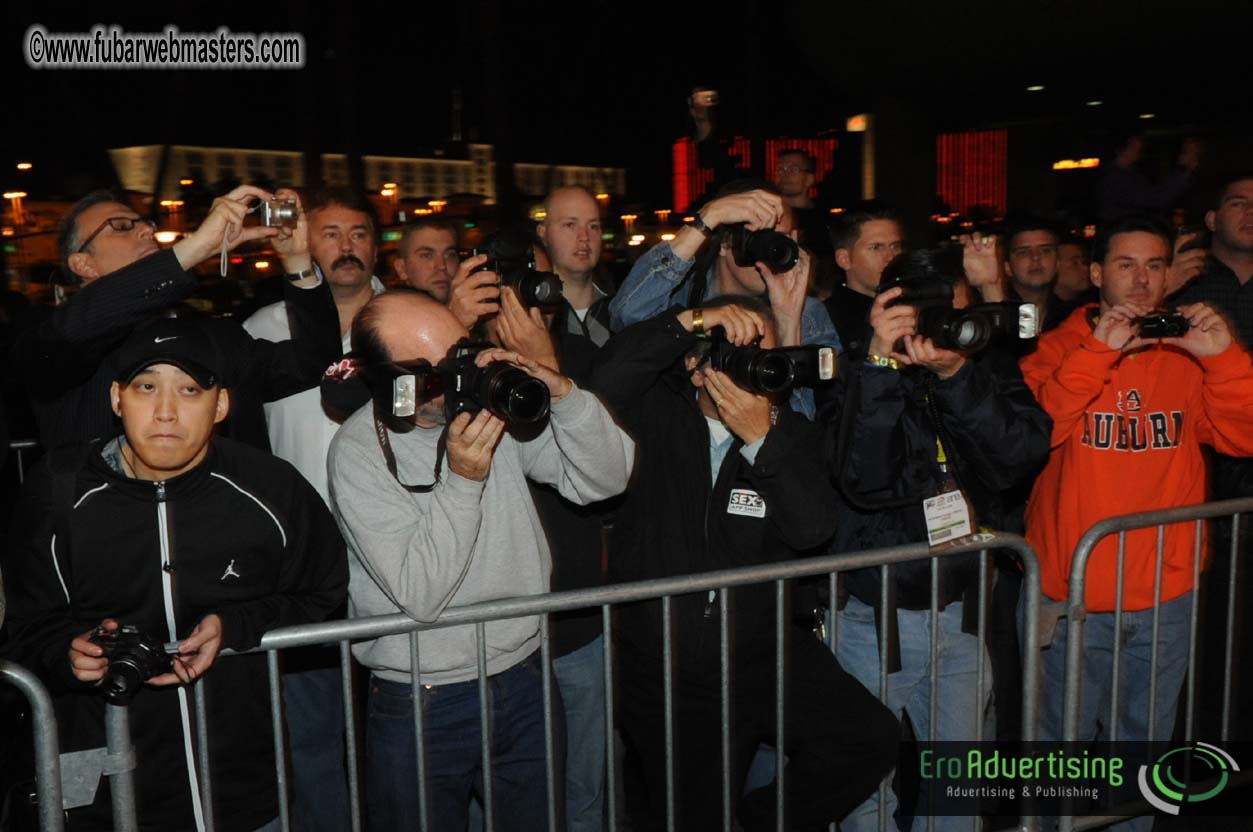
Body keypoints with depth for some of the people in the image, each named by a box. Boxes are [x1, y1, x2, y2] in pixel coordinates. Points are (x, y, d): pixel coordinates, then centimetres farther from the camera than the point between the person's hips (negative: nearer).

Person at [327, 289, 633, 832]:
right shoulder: (358, 450, -17)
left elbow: (605, 480, -8)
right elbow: (421, 596, -22)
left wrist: (563, 394, -22)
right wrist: (463, 481, -28)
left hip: (526, 682, 4)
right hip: (421, 707, -3)